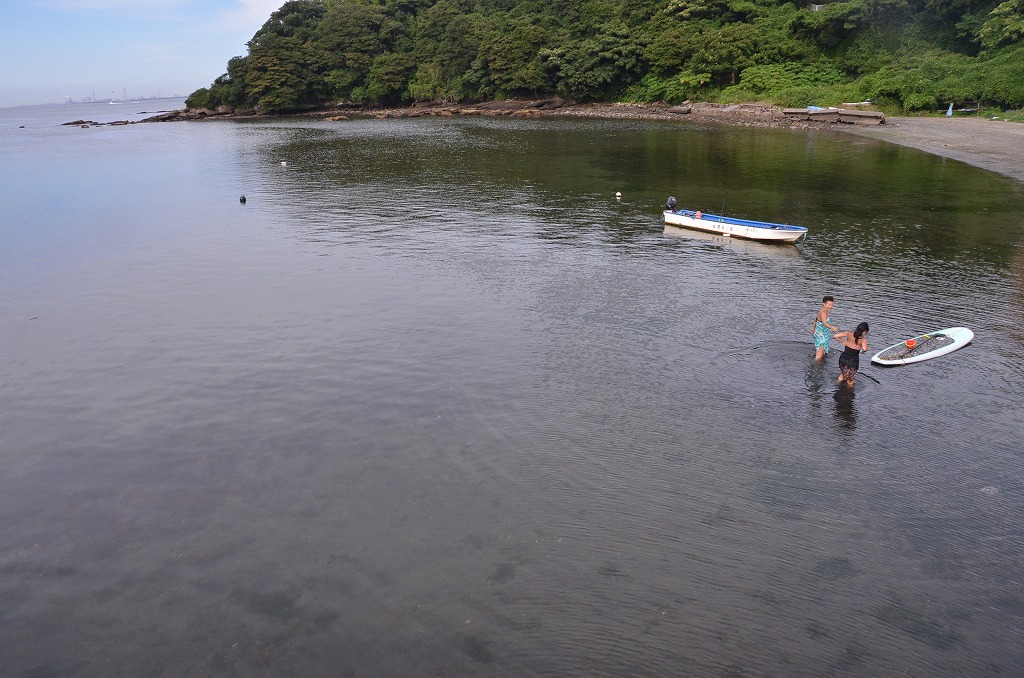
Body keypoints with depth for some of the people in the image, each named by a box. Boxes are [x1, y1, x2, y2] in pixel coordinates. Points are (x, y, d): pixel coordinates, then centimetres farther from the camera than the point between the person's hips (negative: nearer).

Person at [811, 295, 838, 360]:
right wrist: (832, 327, -64)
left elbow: (816, 318, 20)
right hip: (821, 335, -10)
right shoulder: (823, 312, -27)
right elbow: (825, 323, -45)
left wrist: (813, 328, 34)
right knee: (819, 357, -8)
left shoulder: (823, 311, 3)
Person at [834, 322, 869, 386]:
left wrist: (843, 342, 1)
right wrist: (862, 351, -10)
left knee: (843, 373, 33)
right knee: (850, 381, 19)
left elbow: (835, 336, -13)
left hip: (843, 358, 3)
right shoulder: (863, 339, -15)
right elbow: (864, 349, -34)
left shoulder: (849, 334, -7)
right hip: (853, 361, -3)